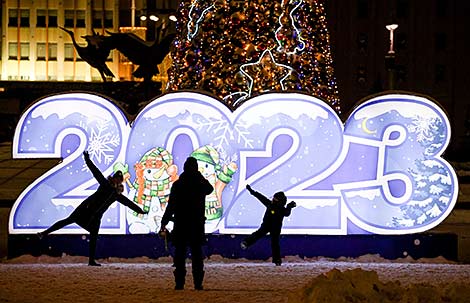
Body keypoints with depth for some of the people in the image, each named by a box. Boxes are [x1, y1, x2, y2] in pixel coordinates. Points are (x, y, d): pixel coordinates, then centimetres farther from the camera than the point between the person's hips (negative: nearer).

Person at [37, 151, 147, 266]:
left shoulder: (118, 195, 13)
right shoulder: (105, 184, 1)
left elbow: (128, 203, 21)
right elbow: (95, 171, -6)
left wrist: (140, 211, 24)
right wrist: (88, 160, -16)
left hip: (96, 216, 5)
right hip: (87, 208, -5)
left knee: (94, 237, 2)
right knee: (70, 220, -13)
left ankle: (91, 260, 4)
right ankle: (45, 233, -11)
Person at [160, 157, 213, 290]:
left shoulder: (177, 185, -7)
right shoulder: (201, 184, -1)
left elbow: (171, 205, -8)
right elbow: (210, 189, 25)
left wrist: (164, 222, -2)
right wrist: (200, 177, 18)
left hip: (180, 224, -2)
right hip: (197, 224, 2)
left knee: (180, 254, 3)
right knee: (197, 254, 6)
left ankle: (179, 283, -1)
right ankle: (198, 283, 2)